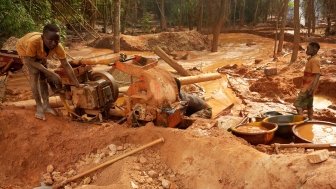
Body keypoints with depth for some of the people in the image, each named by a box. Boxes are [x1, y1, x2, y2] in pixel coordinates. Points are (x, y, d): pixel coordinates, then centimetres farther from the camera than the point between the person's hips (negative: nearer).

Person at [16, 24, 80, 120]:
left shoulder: (58, 47, -36)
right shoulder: (33, 42, -47)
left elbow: (66, 65, -27)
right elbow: (30, 61, -31)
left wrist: (77, 85, -27)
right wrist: (48, 72, -39)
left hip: (40, 53, 4)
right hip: (24, 48, -4)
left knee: (43, 77, 2)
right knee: (35, 75, -17)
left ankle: (46, 105, 13)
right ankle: (39, 106, -8)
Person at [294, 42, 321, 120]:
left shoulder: (315, 60, -19)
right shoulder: (311, 59, 11)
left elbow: (317, 75, -24)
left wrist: (311, 89, -28)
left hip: (308, 88, -10)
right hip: (307, 86, 10)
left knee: (298, 104, -9)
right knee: (309, 105, 15)